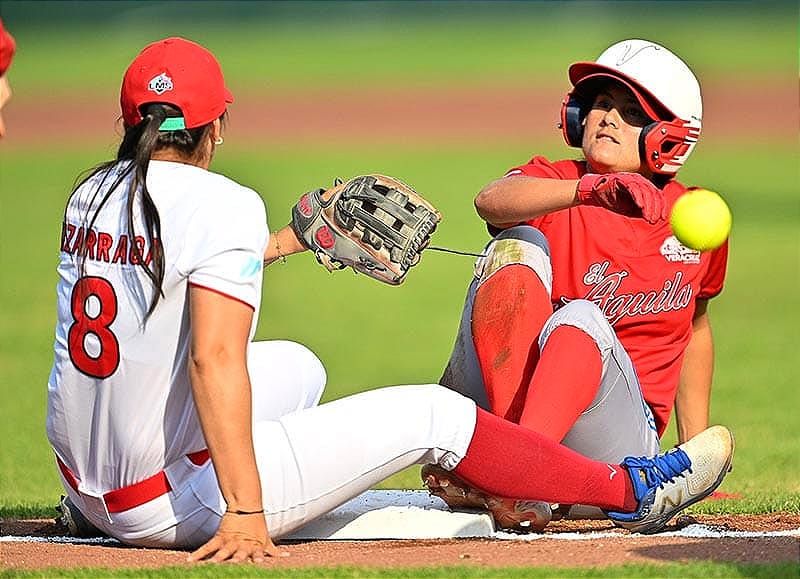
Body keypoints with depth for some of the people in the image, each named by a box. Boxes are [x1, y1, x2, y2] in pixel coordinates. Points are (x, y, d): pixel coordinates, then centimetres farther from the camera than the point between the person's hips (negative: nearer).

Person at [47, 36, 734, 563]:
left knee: (297, 365, 32)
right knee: (433, 414, 3)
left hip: (88, 487, 8)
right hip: (178, 500, -8)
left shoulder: (90, 196, 7)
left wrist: (282, 243, 39)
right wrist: (243, 512, -28)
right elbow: (215, 359, -26)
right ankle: (635, 491, 12)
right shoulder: (222, 203, -16)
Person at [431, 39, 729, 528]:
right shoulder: (553, 184, 3)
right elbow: (493, 201, -23)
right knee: (519, 247, -22)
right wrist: (590, 188, -42)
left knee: (581, 319, -31)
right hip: (489, 409, 0)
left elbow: (694, 326, 25)